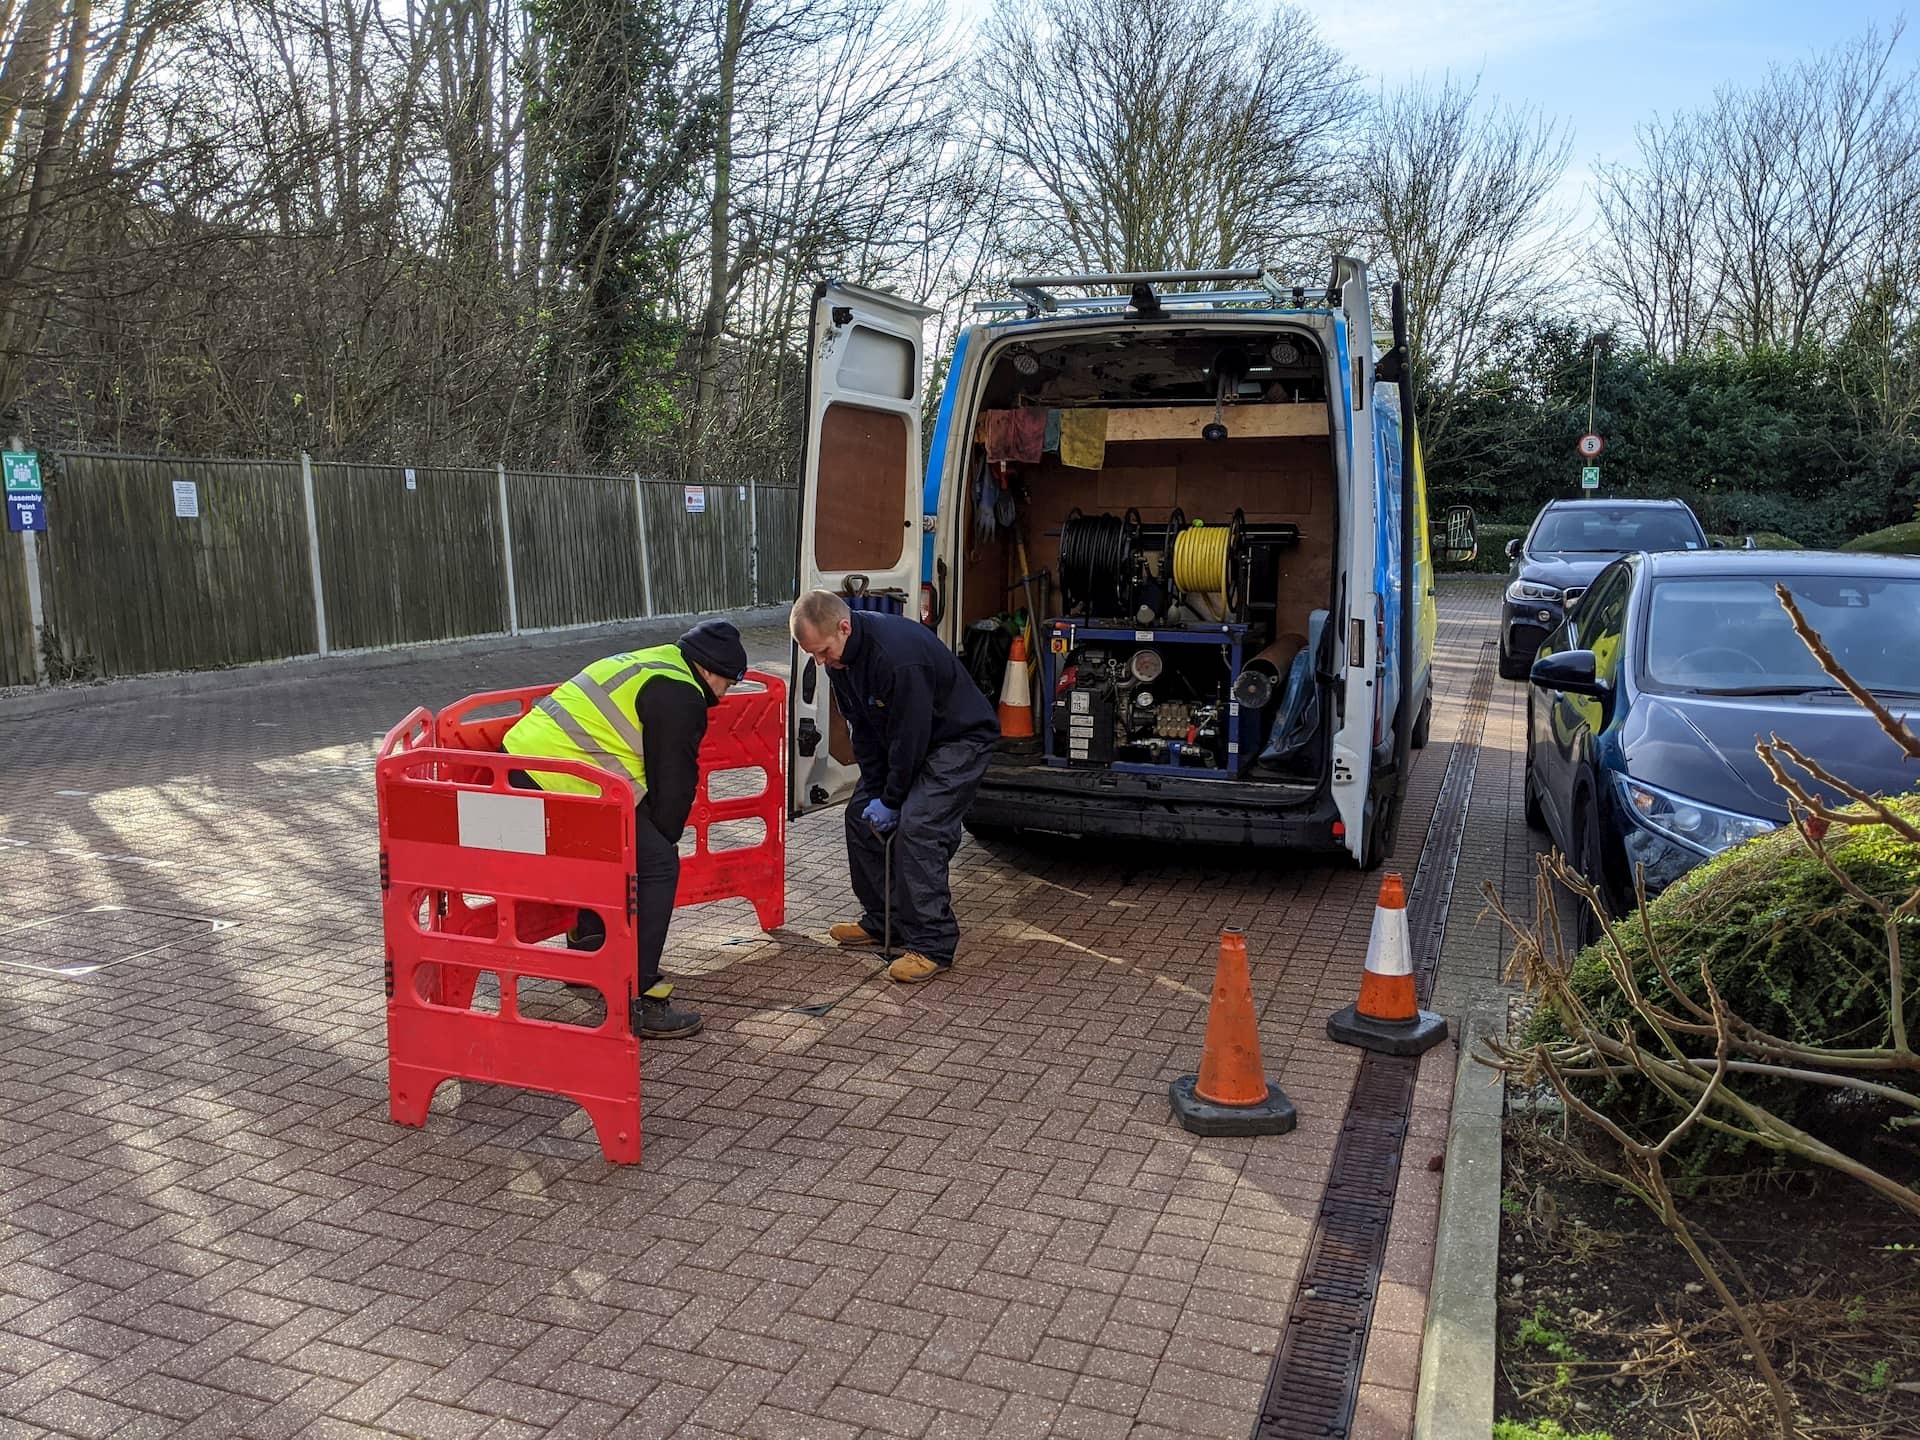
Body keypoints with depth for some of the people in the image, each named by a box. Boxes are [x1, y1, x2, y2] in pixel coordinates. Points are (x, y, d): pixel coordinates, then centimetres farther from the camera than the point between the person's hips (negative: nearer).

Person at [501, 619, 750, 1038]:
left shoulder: (650, 664, 25)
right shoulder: (679, 697, -7)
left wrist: (658, 838, 35)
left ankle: (588, 951, 42)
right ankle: (636, 999, -7)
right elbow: (674, 782, -5)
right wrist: (666, 840, 11)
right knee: (655, 864, -6)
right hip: (560, 784, -10)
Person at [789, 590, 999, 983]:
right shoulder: (839, 655, -7)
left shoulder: (896, 654, -35)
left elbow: (911, 735, -28)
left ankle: (933, 946, -14)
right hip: (901, 740, 9)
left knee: (916, 827, -21)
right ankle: (882, 921, 20)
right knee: (861, 815, 6)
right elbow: (862, 728, 1)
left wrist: (891, 800, -17)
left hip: (959, 738, -9)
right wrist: (874, 791, -3)